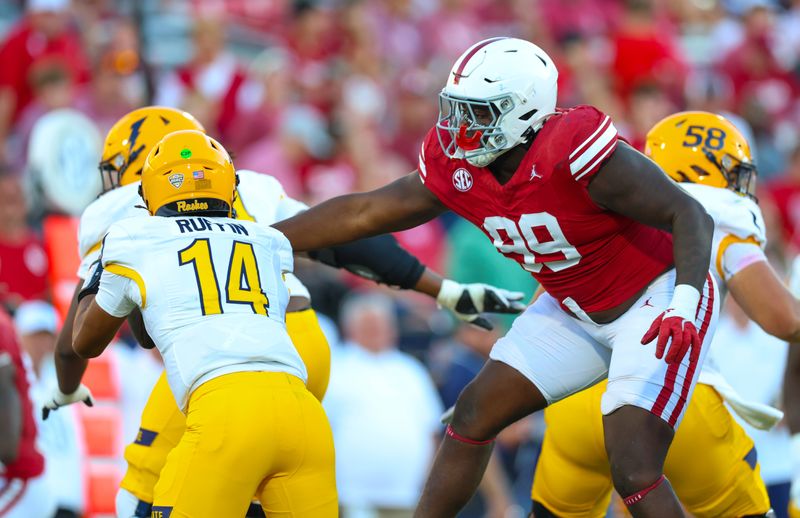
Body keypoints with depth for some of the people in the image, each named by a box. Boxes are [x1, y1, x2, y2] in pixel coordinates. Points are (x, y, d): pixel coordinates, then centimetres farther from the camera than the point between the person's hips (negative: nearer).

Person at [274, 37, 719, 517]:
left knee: (634, 473, -18)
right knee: (478, 411, 8)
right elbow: (362, 214, 5)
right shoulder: (458, 172, -7)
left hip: (657, 300, -8)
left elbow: (690, 216, -27)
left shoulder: (574, 153, -30)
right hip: (577, 310, 8)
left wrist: (683, 305, -41)